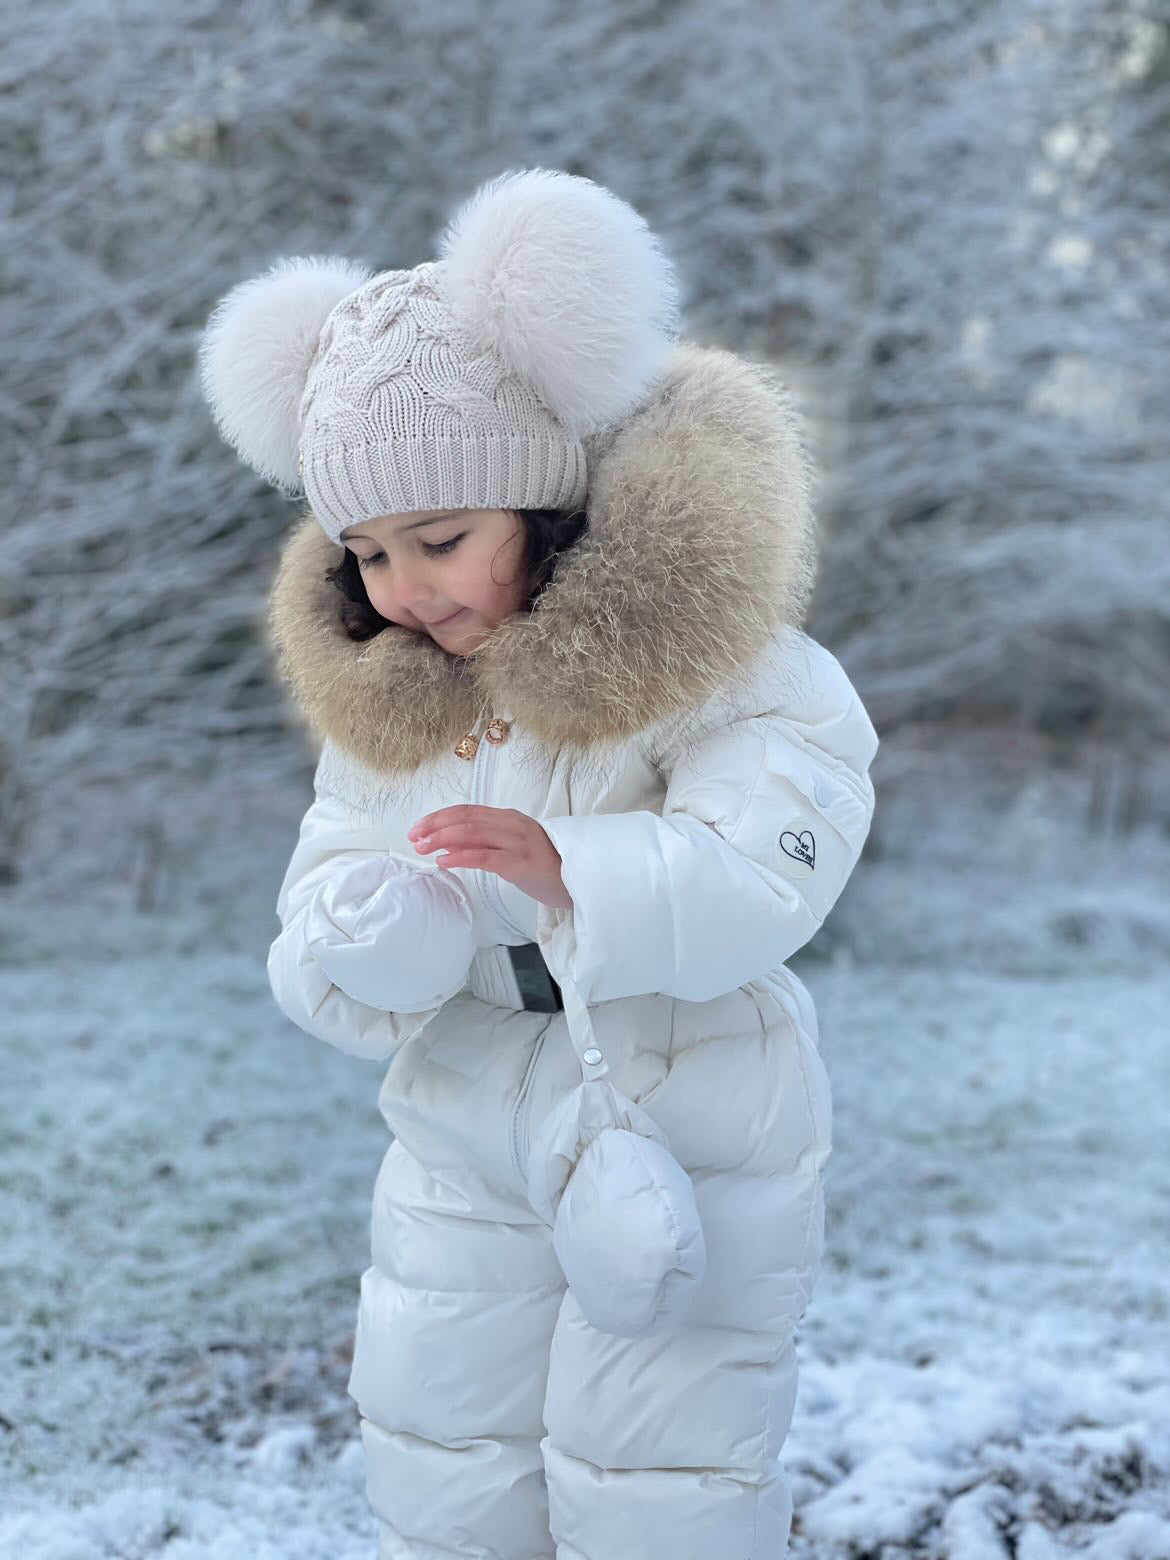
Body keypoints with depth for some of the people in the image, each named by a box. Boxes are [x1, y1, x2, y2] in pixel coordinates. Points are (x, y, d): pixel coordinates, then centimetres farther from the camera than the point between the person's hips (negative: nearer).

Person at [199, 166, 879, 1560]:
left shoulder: (711, 673, -16)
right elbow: (312, 960, 1)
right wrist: (353, 949, -24)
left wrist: (572, 871, -47)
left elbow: (759, 876, -29)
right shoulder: (378, 712, 2)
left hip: (691, 1159, -5)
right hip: (460, 1165, 6)